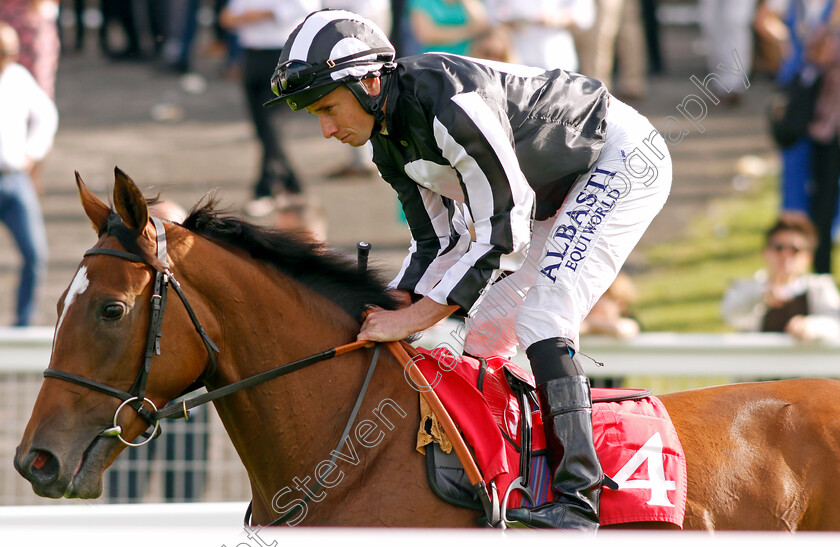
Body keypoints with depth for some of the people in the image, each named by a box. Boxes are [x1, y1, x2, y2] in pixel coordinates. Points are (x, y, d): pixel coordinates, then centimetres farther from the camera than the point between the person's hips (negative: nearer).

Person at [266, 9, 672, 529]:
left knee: (540, 317, -22)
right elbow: (438, 243, 3)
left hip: (625, 158, -10)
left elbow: (505, 235, -32)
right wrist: (385, 313, -12)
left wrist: (417, 316, -31)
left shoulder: (451, 105, -34)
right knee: (484, 332, 6)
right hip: (557, 190, 10)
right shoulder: (389, 144, -4)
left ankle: (577, 496, -25)